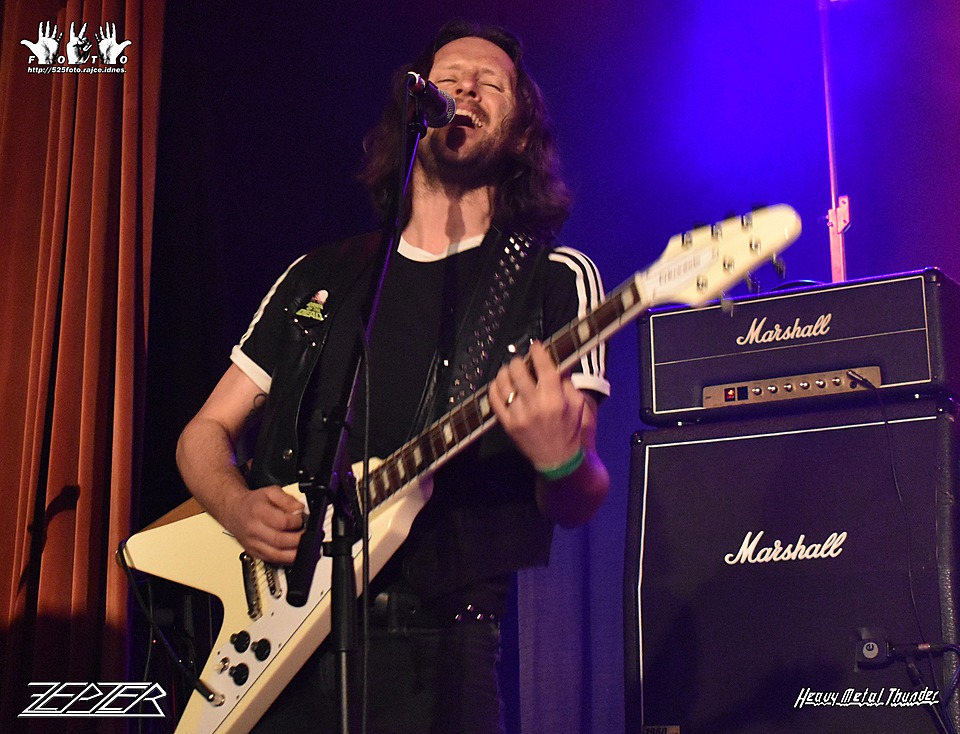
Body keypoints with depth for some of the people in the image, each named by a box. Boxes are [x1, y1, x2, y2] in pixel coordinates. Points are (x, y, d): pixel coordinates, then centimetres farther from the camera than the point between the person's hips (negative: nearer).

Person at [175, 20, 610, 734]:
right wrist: (239, 507, -5)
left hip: (436, 654, -3)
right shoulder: (317, 278, 13)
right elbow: (204, 433, 17)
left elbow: (579, 504, -2)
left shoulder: (553, 279, 3)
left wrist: (562, 460, -26)